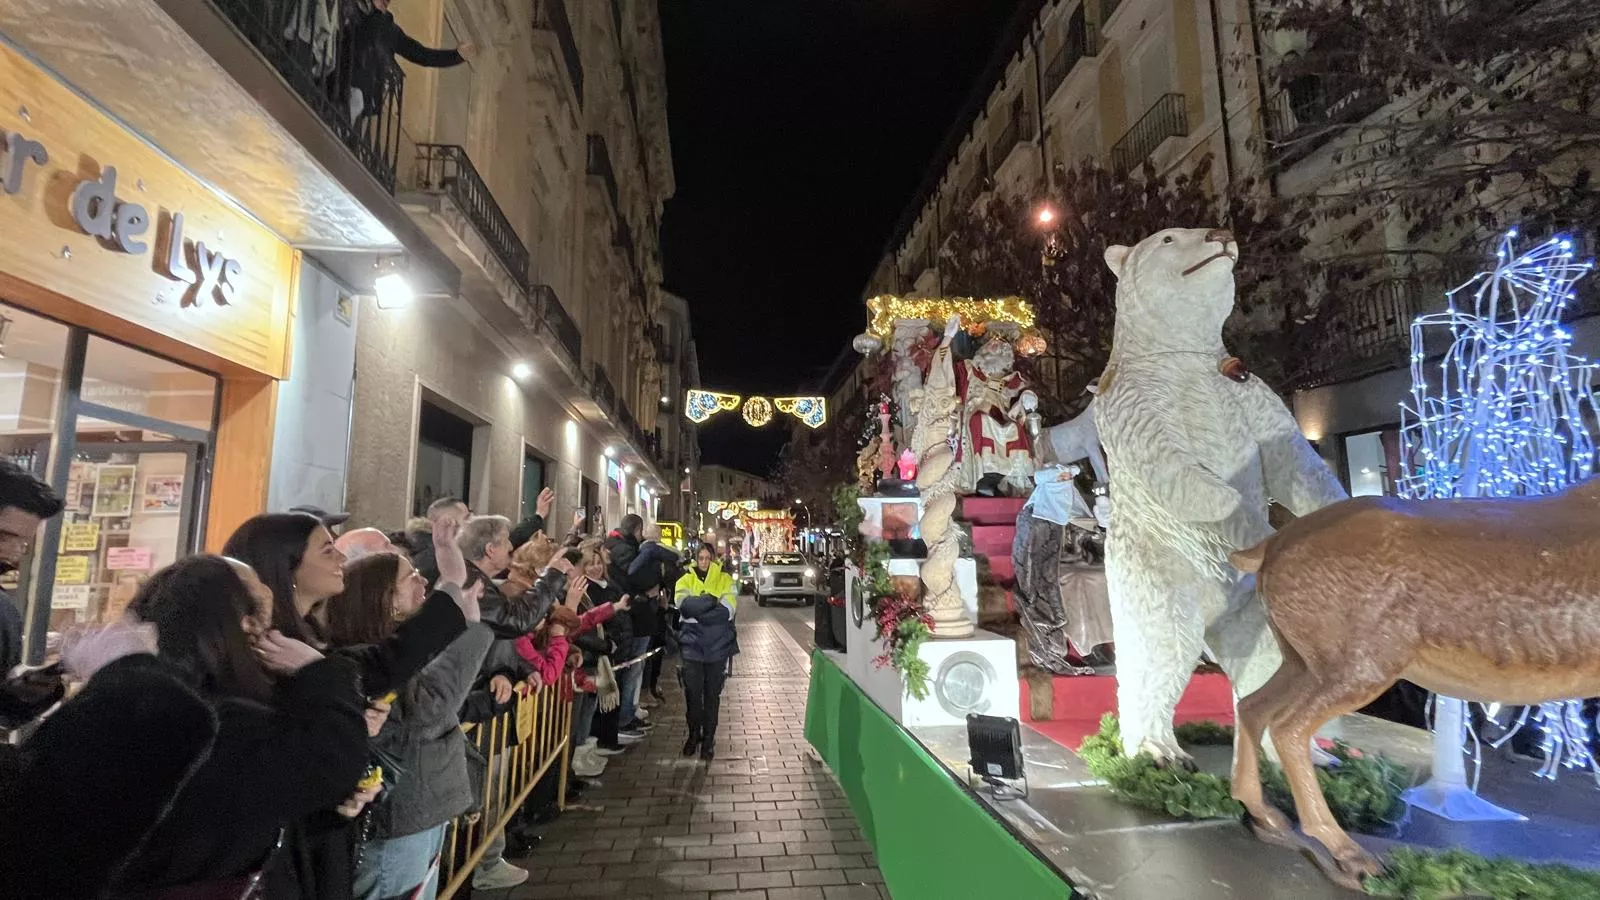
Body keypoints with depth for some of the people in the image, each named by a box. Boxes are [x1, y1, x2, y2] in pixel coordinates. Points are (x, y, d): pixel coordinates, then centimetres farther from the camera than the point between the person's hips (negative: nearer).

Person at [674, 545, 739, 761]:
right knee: (693, 693, 7)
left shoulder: (725, 579, 3)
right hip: (692, 645, 1)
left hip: (718, 646, -1)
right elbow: (684, 605, -13)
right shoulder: (686, 580, 6)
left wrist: (697, 611, -15)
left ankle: (708, 738, 20)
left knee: (712, 694, 7)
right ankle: (694, 734, 27)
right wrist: (712, 601, -17)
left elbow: (728, 610, -12)